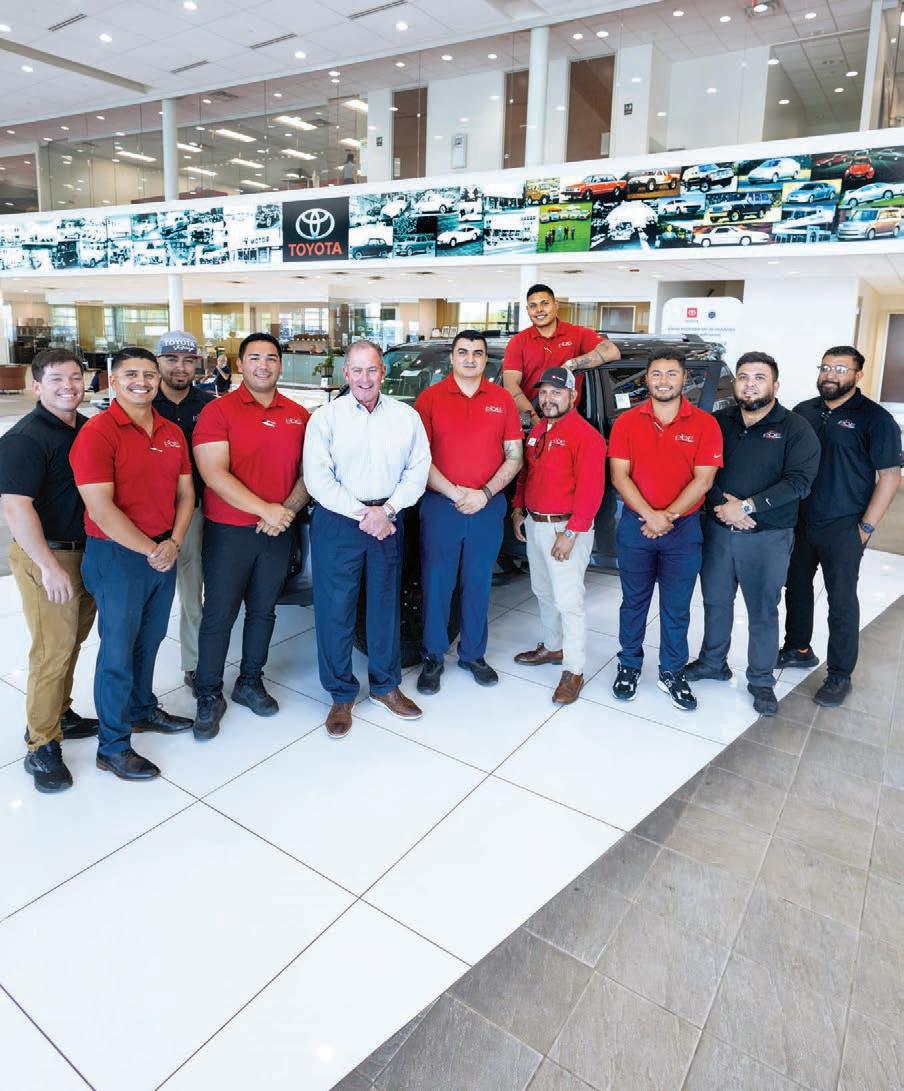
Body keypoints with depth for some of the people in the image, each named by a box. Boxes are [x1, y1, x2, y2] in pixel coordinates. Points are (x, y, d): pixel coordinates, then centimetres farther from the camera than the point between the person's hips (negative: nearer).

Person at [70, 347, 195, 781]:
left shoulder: (172, 433, 8)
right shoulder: (97, 432, -13)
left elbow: (185, 493, 9)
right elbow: (102, 508, -19)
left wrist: (173, 543, -7)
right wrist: (149, 551, -16)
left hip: (164, 553, 6)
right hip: (117, 555, -6)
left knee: (150, 640, 19)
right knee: (118, 650, 3)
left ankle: (143, 709, 40)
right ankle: (113, 746, 18)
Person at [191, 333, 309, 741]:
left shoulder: (299, 415, 6)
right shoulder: (218, 411, -7)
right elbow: (214, 474, -15)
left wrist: (288, 509, -9)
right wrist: (265, 509, -20)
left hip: (277, 532, 4)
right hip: (227, 532, -4)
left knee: (263, 611, 14)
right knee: (219, 614, 3)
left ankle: (250, 683, 31)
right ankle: (209, 696, 18)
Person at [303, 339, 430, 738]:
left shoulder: (406, 416, 5)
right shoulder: (326, 417, -2)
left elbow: (418, 470, 2)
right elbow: (317, 479, -9)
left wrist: (386, 510, -11)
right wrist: (362, 514, -13)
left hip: (388, 521, 2)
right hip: (337, 522, -2)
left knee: (386, 605, 12)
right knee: (335, 609, 2)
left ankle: (385, 685, 30)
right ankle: (341, 695, 19)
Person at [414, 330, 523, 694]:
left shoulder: (502, 400, 6)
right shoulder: (430, 398, 0)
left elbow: (514, 456, 4)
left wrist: (485, 493, -10)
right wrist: (454, 493, -13)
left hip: (488, 506, 2)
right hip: (440, 504, -2)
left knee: (478, 585, 12)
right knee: (436, 584, 4)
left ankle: (473, 654, 27)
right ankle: (433, 657, 20)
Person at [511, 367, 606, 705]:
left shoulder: (585, 435, -14)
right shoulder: (537, 431, 12)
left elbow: (590, 490, -20)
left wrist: (571, 533, -22)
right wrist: (518, 509, 12)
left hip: (565, 528, -8)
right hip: (534, 524, 9)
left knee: (568, 601, -5)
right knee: (543, 593, 20)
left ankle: (573, 671, 5)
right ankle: (552, 647, 37)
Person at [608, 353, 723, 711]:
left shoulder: (704, 424, -3)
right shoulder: (627, 422, -1)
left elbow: (703, 480, -8)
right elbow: (619, 475, -7)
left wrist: (668, 515, -16)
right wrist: (650, 515, -17)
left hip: (683, 529, 0)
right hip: (635, 526, 1)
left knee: (676, 607, 10)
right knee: (634, 601, 13)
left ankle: (672, 673, 25)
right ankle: (629, 665, 28)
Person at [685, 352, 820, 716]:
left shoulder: (796, 429, -5)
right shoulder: (718, 422, 5)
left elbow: (798, 482, -15)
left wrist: (747, 506, -21)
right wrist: (724, 504, -16)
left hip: (768, 538, -3)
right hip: (717, 531, 3)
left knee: (763, 611, 8)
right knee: (716, 602, 16)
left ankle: (761, 680, 24)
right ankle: (713, 663, 35)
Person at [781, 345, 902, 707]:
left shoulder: (875, 419, -7)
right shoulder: (803, 412, 8)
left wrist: (866, 527, -12)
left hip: (843, 528, -5)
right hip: (799, 522, 6)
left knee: (842, 601, 1)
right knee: (796, 588, 16)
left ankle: (839, 676, 12)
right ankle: (798, 649, 35)